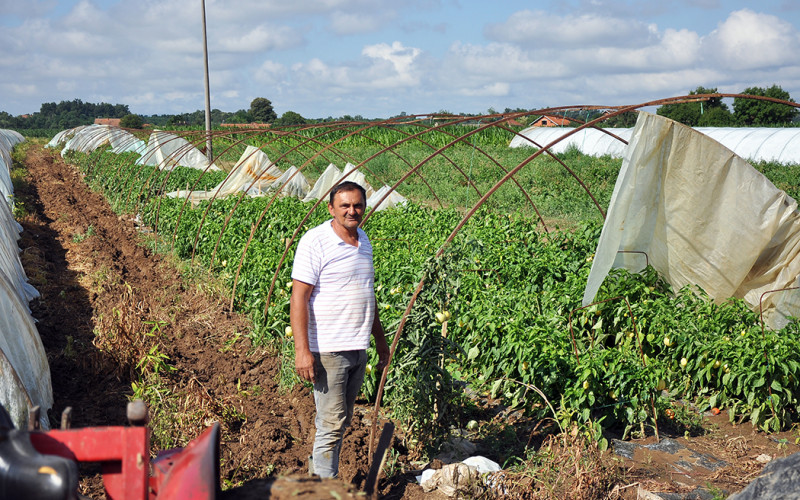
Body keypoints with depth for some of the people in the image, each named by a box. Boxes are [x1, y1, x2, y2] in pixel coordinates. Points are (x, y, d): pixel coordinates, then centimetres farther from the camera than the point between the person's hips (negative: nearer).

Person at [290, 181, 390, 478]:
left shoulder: (363, 239, 13)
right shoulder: (315, 242, -11)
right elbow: (299, 297, -15)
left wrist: (380, 339, 24)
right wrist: (302, 350, -21)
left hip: (359, 348, 8)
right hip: (328, 350, -7)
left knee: (342, 420, 14)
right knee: (331, 423, -4)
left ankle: (319, 472, 27)